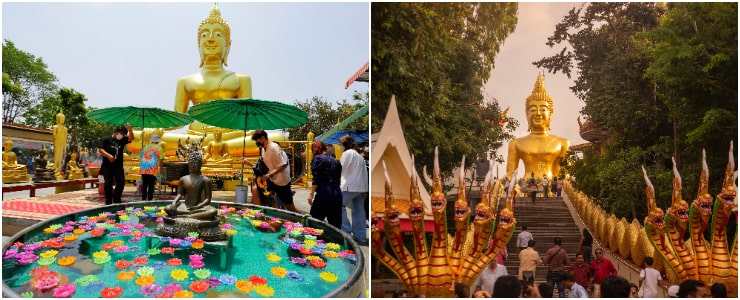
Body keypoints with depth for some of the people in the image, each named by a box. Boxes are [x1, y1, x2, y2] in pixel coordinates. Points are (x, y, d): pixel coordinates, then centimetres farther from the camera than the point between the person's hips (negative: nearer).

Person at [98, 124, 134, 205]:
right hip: (107, 166, -3)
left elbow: (131, 138, -3)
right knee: (108, 184, 0)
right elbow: (100, 150, -9)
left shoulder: (122, 140, 12)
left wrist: (130, 129, -19)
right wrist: (108, 155, -24)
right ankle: (108, 201, 9)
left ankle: (116, 199, 12)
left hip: (119, 166, 4)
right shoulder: (106, 139, 0)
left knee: (121, 182, -5)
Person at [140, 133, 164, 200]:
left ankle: (143, 199, 12)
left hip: (143, 169, 4)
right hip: (153, 170, -4)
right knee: (151, 185, -1)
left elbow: (140, 158, 15)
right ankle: (149, 200, -4)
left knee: (144, 185, 11)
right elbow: (161, 160, -2)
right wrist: (160, 166, 17)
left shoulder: (146, 147, 15)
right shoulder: (159, 148, 4)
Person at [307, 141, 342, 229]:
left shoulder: (317, 159, -2)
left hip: (324, 193, -6)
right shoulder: (335, 161, 16)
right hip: (337, 193, 7)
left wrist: (311, 193, -7)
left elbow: (316, 179, -9)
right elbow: (338, 178, 16)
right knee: (335, 224, 8)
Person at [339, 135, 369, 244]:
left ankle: (346, 230, -3)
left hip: (351, 186, -9)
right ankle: (360, 235, 10)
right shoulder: (359, 154, 20)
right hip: (361, 186, 9)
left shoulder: (348, 153, -7)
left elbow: (342, 169, -8)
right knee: (359, 210, 9)